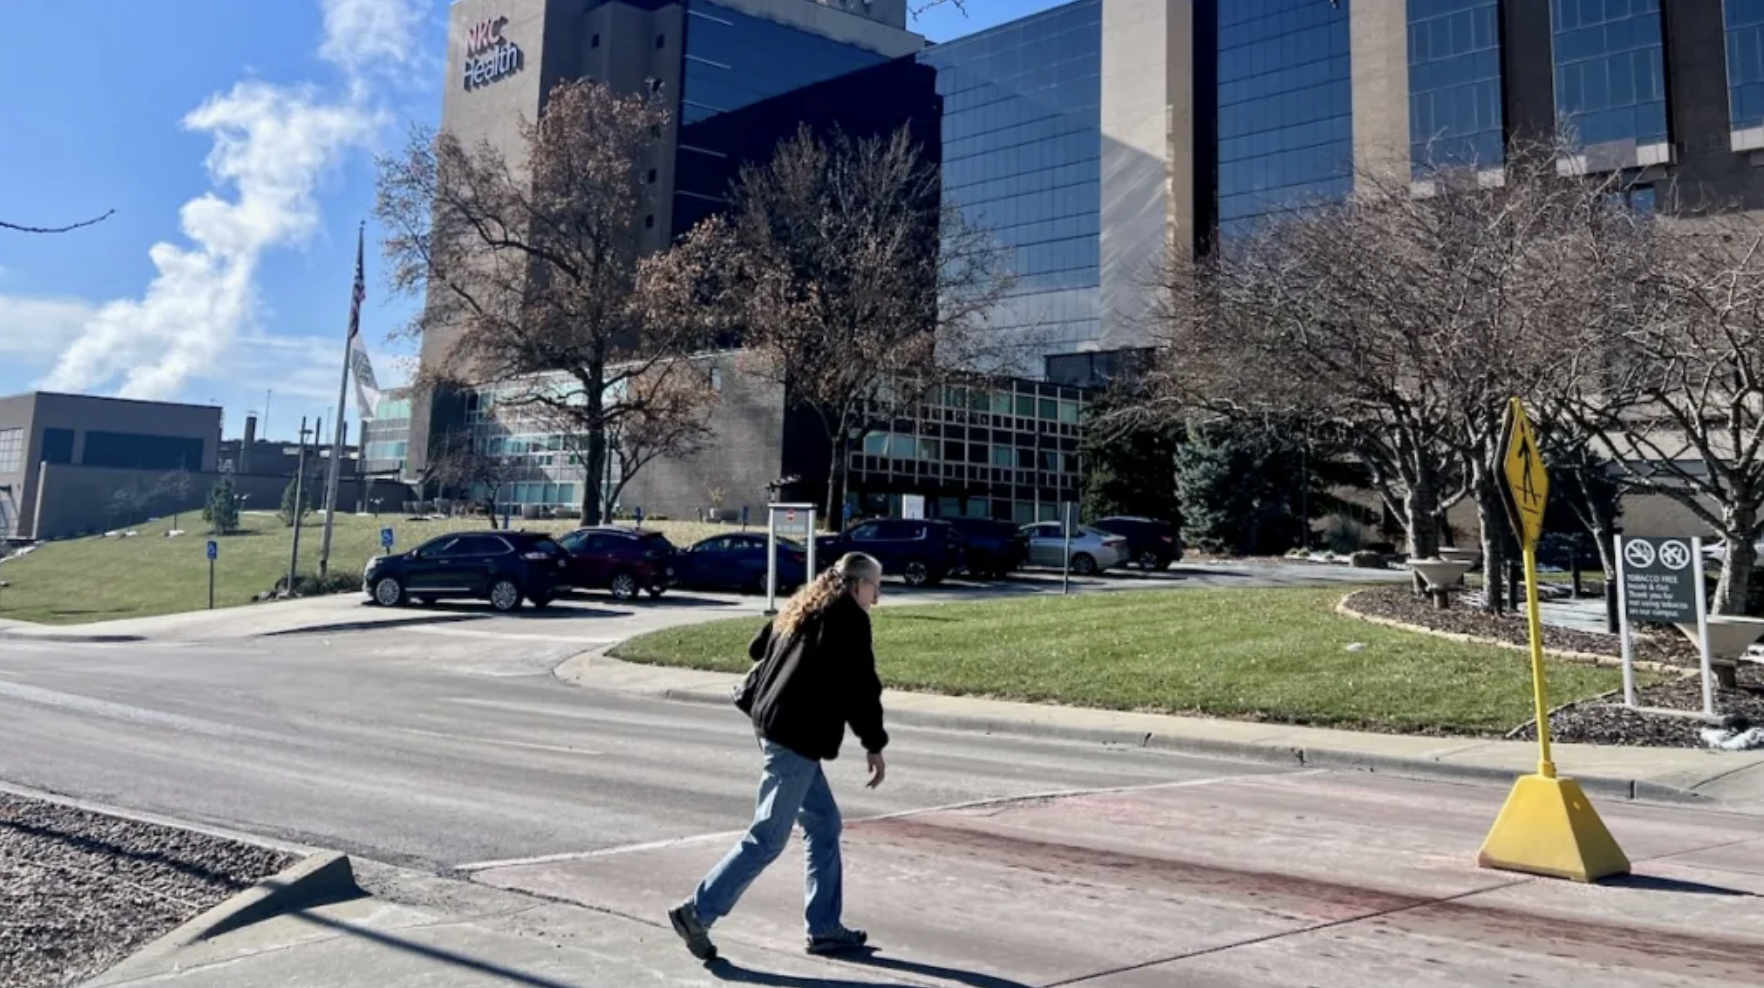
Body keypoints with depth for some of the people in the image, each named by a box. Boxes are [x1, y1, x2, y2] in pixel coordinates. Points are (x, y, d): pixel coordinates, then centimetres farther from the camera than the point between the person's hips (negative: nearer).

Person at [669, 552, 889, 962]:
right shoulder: (849, 617, -8)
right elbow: (860, 686, -11)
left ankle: (825, 927, 18)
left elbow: (758, 648, 22)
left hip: (775, 725, 10)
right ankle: (697, 911, -1)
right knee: (767, 837, -5)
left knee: (824, 824, 15)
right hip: (797, 736, -10)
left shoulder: (803, 608, 17)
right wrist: (874, 745, -4)